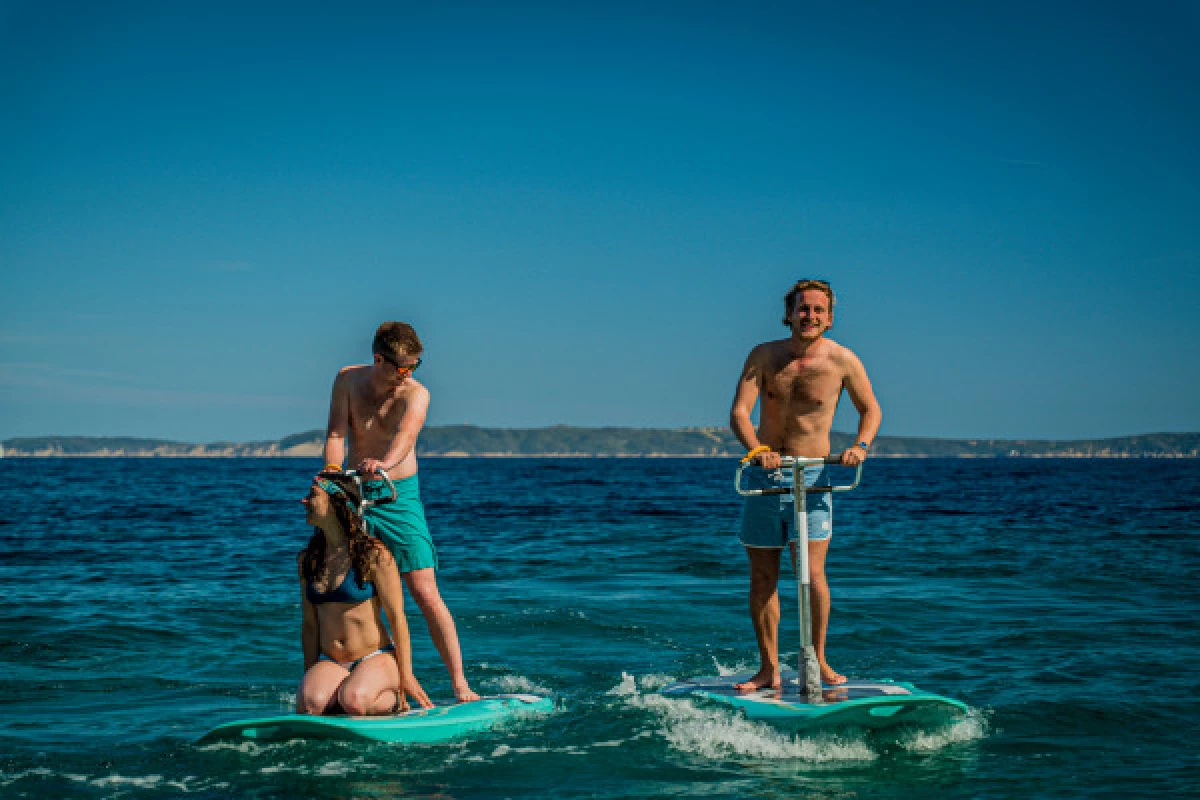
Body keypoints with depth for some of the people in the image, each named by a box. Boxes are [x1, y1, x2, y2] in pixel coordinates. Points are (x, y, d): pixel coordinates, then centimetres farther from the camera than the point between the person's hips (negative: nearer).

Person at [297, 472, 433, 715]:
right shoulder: (307, 560, 8)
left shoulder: (374, 554, -9)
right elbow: (310, 625, 12)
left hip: (376, 658, -3)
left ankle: (393, 699, -1)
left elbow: (397, 618, -8)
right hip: (330, 663, 3)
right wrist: (309, 676, 7)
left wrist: (405, 675, -9)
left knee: (353, 701, -34)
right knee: (308, 703, -30)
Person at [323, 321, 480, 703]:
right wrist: (332, 472, -30)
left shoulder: (416, 393, -12)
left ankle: (460, 683, -6)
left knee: (424, 590, -10)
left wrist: (385, 462, -54)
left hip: (399, 497, -3)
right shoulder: (347, 379, -1)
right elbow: (336, 433, -9)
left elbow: (407, 432, -32)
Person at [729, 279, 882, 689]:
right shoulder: (764, 356, -4)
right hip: (763, 476, 2)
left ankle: (818, 659, 8)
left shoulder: (842, 360, -5)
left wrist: (860, 446, -12)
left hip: (811, 476, -2)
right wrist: (756, 448, -31)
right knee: (762, 577, 6)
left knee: (811, 573, -11)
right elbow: (739, 412, -12)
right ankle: (769, 668, 15)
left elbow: (871, 410, 8)